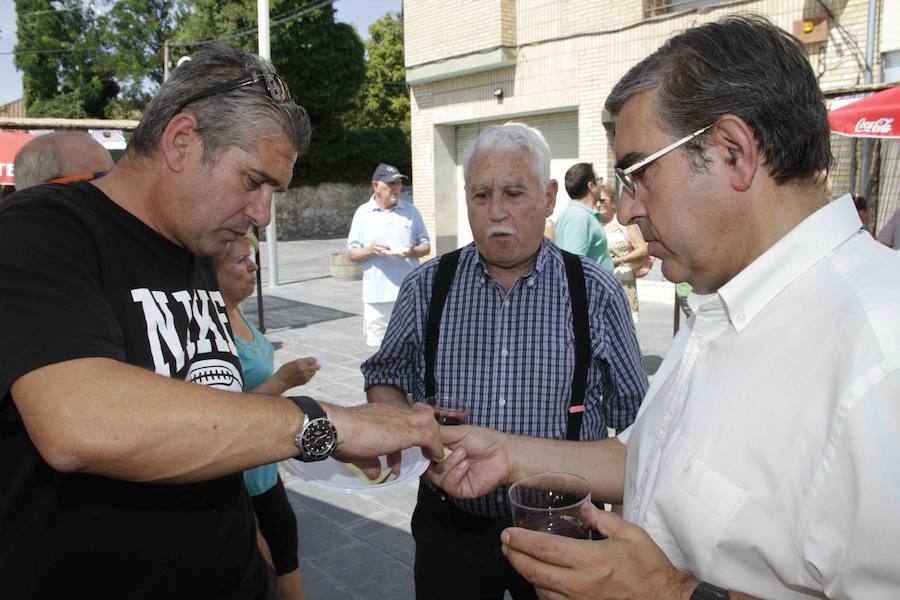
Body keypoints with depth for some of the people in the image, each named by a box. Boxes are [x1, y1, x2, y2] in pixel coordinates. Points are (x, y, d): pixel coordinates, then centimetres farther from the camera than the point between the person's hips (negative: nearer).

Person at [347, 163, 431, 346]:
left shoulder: (410, 211, 8)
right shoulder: (363, 213, 4)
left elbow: (426, 246, 12)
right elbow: (351, 254, 6)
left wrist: (413, 251, -11)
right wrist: (370, 250, -15)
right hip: (376, 295, -1)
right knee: (376, 345, 2)